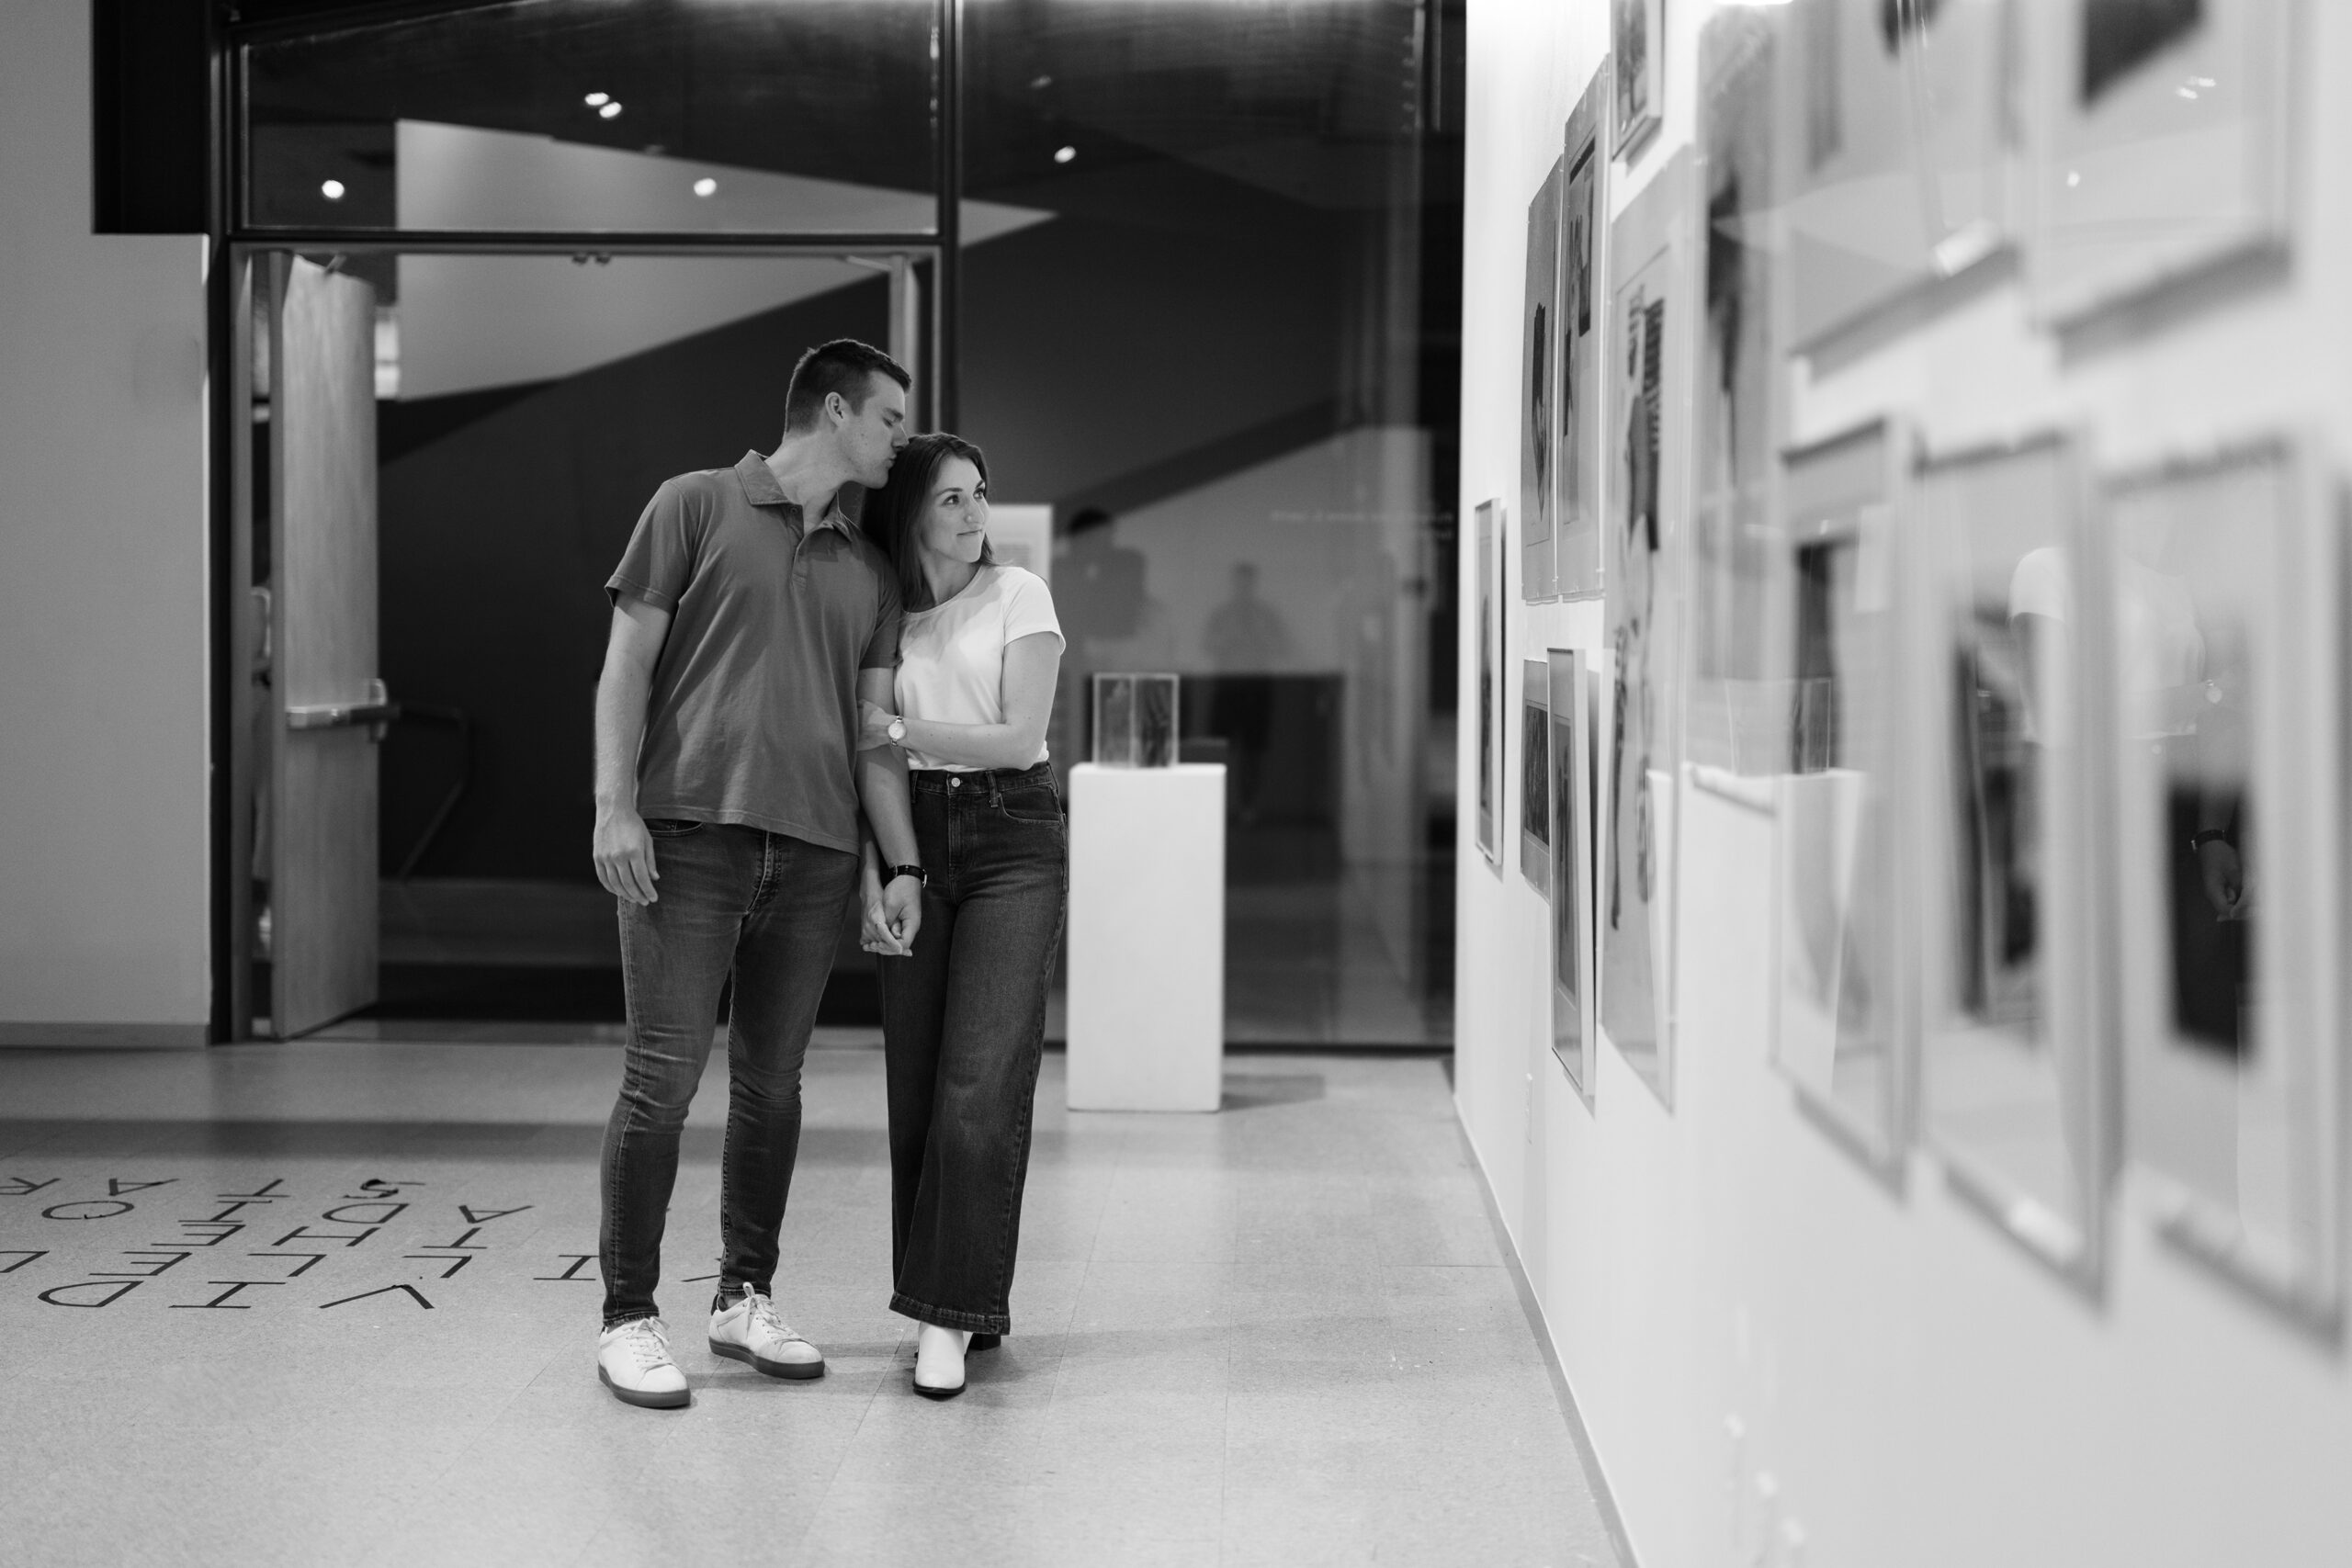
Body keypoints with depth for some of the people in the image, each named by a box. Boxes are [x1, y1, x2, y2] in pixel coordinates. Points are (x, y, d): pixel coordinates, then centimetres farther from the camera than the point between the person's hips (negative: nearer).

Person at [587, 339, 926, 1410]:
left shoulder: (871, 575, 19)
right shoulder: (696, 507, 5)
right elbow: (628, 660, 1)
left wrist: (903, 861, 7)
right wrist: (614, 804, -8)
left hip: (814, 851, 5)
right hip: (689, 836, -5)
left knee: (771, 1083, 8)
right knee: (662, 1078, -6)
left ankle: (745, 1299, 20)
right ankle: (628, 1320, 2)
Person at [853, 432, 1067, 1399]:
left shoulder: (1017, 596, 1)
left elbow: (1020, 738, -5)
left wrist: (902, 729, -9)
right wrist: (872, 873, -6)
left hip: (1012, 844, -3)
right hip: (911, 839, 3)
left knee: (982, 1087, -12)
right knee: (917, 1087, 2)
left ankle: (950, 1317, -8)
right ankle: (958, 1302, 14)